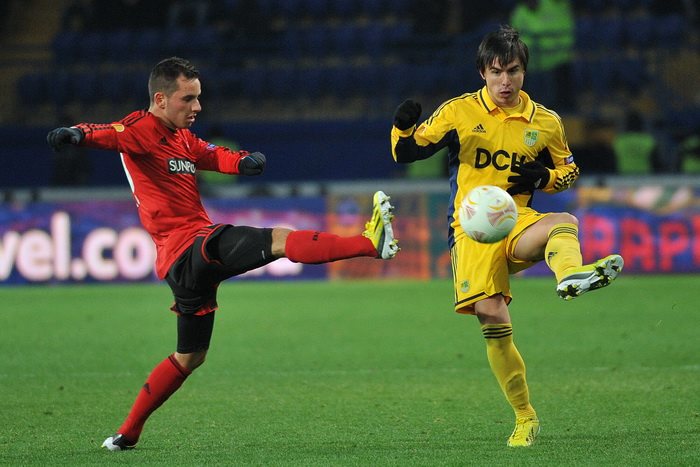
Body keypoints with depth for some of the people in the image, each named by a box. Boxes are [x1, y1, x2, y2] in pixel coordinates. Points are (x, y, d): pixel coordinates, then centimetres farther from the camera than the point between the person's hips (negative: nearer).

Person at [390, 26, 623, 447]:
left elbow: (569, 170, 20)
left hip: (519, 222, 1)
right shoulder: (458, 112, 2)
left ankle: (571, 275, -70)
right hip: (472, 228, -1)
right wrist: (403, 129, -17)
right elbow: (405, 153, 7)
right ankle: (525, 417, 1)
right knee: (491, 315, -15)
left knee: (564, 223, -33)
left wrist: (542, 178, -3)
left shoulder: (545, 123, 6)